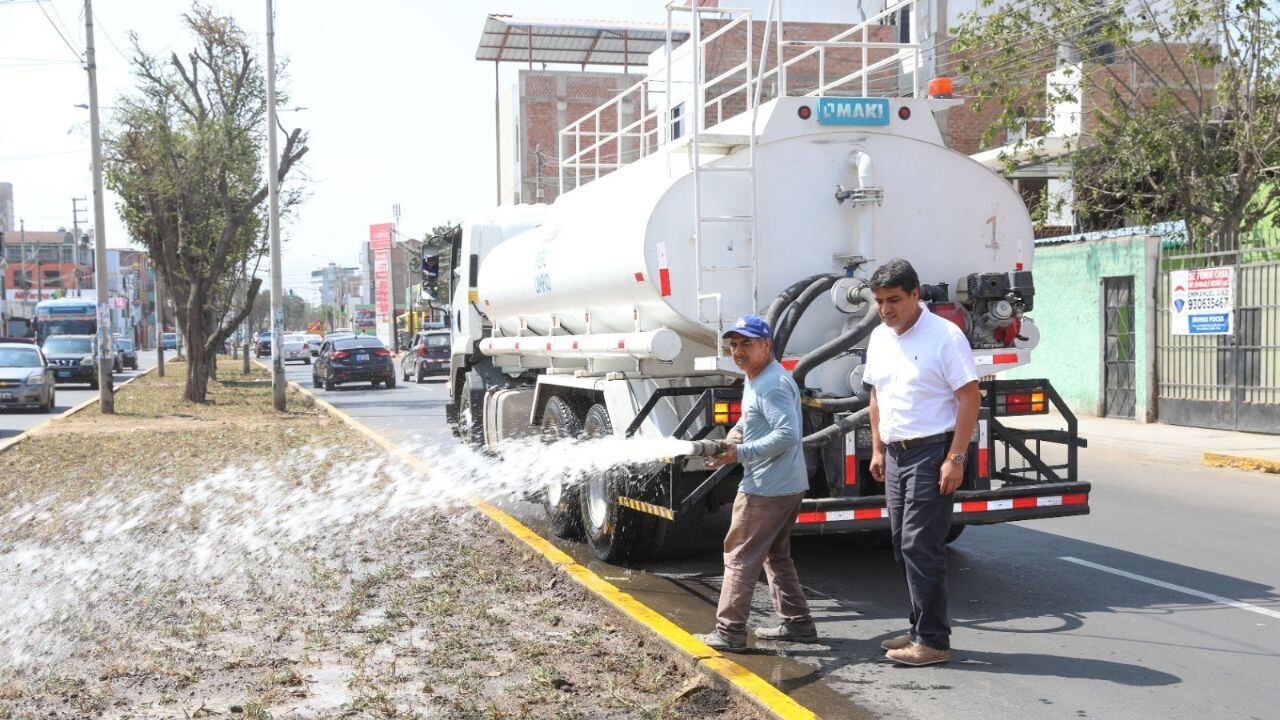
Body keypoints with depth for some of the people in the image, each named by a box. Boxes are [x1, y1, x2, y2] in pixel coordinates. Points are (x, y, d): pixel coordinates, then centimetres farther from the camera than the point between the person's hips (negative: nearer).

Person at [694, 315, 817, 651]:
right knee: (776, 555, 19)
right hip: (789, 485, 11)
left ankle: (729, 631, 1)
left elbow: (788, 434, -26)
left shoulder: (772, 384, -18)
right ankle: (797, 623, 24)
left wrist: (740, 453, -24)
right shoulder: (755, 380, 15)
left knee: (740, 556, -4)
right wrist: (735, 433, 9)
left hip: (765, 490, -11)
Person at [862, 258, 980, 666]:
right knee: (904, 546, 11)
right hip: (895, 454, 8)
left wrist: (956, 457, -18)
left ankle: (933, 641, -1)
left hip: (931, 452, -8)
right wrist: (878, 449, 18)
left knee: (921, 547, -9)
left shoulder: (945, 336, -11)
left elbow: (969, 398, -14)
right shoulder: (879, 338, 12)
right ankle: (921, 629, 23)